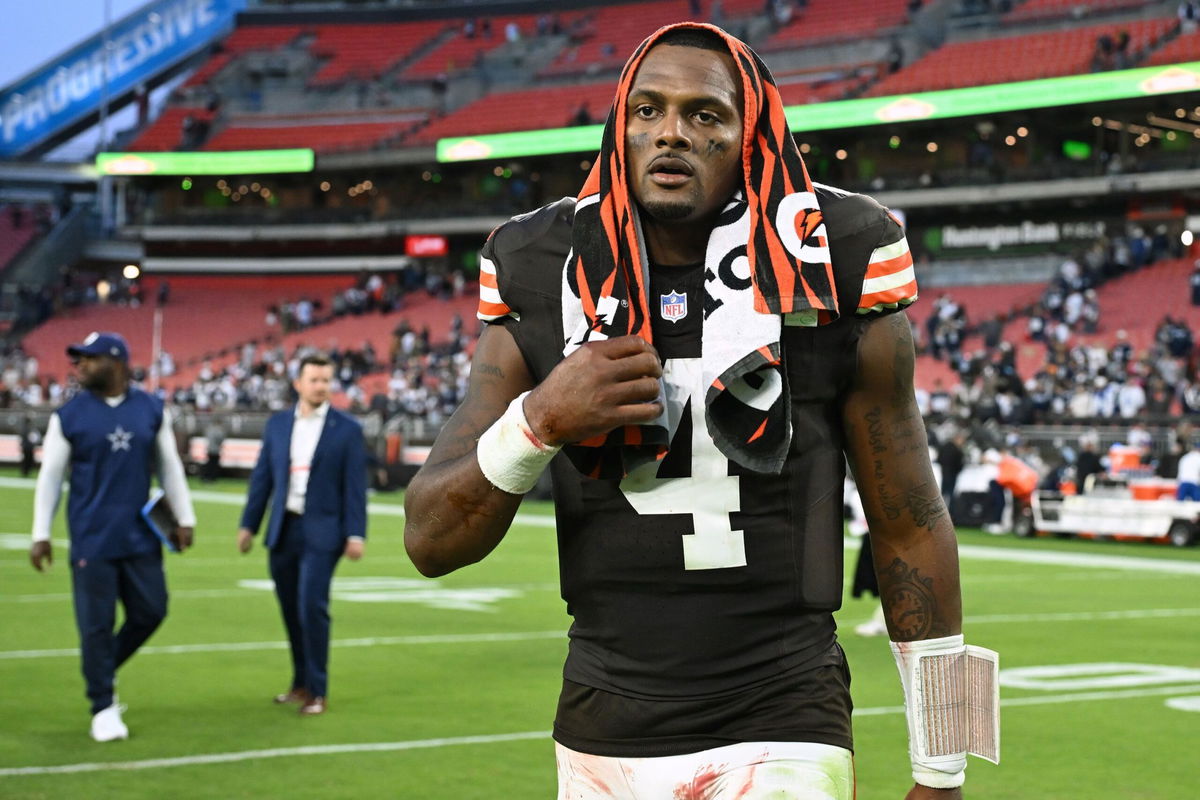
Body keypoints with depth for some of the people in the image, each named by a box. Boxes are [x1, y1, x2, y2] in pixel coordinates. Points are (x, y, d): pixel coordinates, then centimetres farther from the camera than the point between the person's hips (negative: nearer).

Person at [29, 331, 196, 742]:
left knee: (150, 611, 4)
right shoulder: (68, 416, -2)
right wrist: (41, 534, -1)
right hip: (91, 539, -2)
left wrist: (184, 518, 8)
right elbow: (50, 476, 2)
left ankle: (104, 668, 28)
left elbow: (169, 466, 11)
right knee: (96, 624, 0)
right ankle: (103, 707, 12)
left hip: (140, 536, 3)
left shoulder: (152, 410, 3)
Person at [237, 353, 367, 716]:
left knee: (312, 607, -12)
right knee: (291, 610, 9)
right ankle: (301, 682, 23)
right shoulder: (277, 424, 8)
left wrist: (355, 534, -10)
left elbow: (355, 486, -4)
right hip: (283, 531, 4)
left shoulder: (347, 429, -2)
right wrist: (248, 525, 7)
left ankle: (316, 691, -4)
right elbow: (262, 477, 11)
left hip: (321, 533, -4)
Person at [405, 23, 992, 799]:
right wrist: (539, 421, -18)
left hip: (781, 736, -2)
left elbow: (913, 535, 1)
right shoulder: (545, 291, 2)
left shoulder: (826, 286, -4)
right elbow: (431, 543, 0)